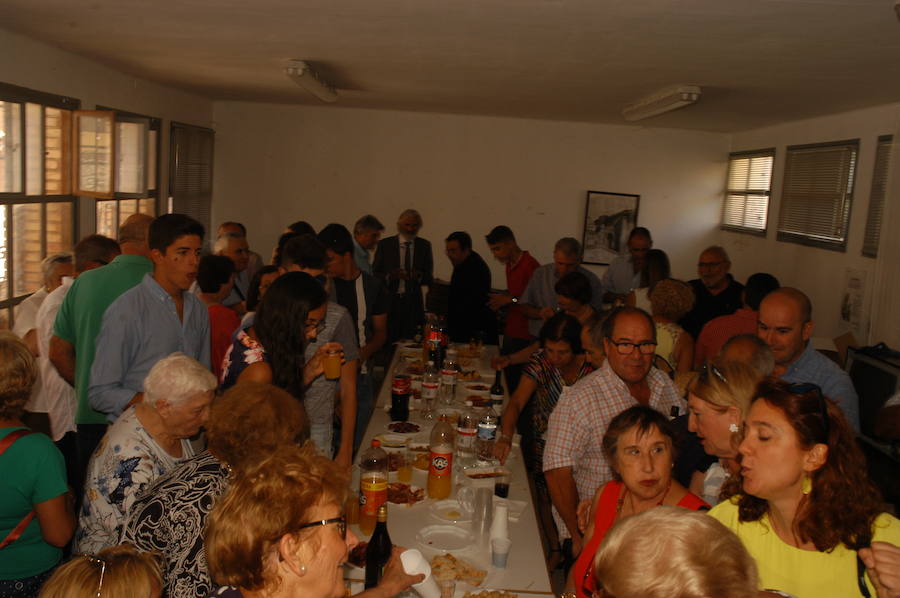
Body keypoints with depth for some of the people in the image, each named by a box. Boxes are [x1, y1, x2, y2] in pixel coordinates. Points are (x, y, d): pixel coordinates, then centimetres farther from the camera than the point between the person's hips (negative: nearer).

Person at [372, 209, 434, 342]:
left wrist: (419, 276, -13)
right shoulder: (384, 244, 3)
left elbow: (429, 279, 9)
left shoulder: (424, 246, 9)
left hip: (413, 304, 2)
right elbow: (374, 275, 2)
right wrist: (389, 276, -17)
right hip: (389, 302, -2)